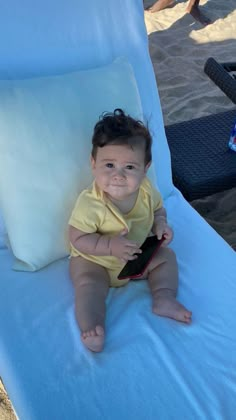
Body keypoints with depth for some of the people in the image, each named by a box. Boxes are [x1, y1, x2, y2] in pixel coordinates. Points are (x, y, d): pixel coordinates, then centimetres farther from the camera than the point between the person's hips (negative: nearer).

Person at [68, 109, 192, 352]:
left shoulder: (146, 191, -15)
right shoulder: (90, 204, -31)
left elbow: (157, 208, 7)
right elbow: (77, 238, -25)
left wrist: (160, 223, -16)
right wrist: (110, 246, -37)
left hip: (139, 254, 5)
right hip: (94, 260, -5)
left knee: (166, 257, 0)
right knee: (88, 284, -28)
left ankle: (164, 298, -5)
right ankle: (91, 329, -33)